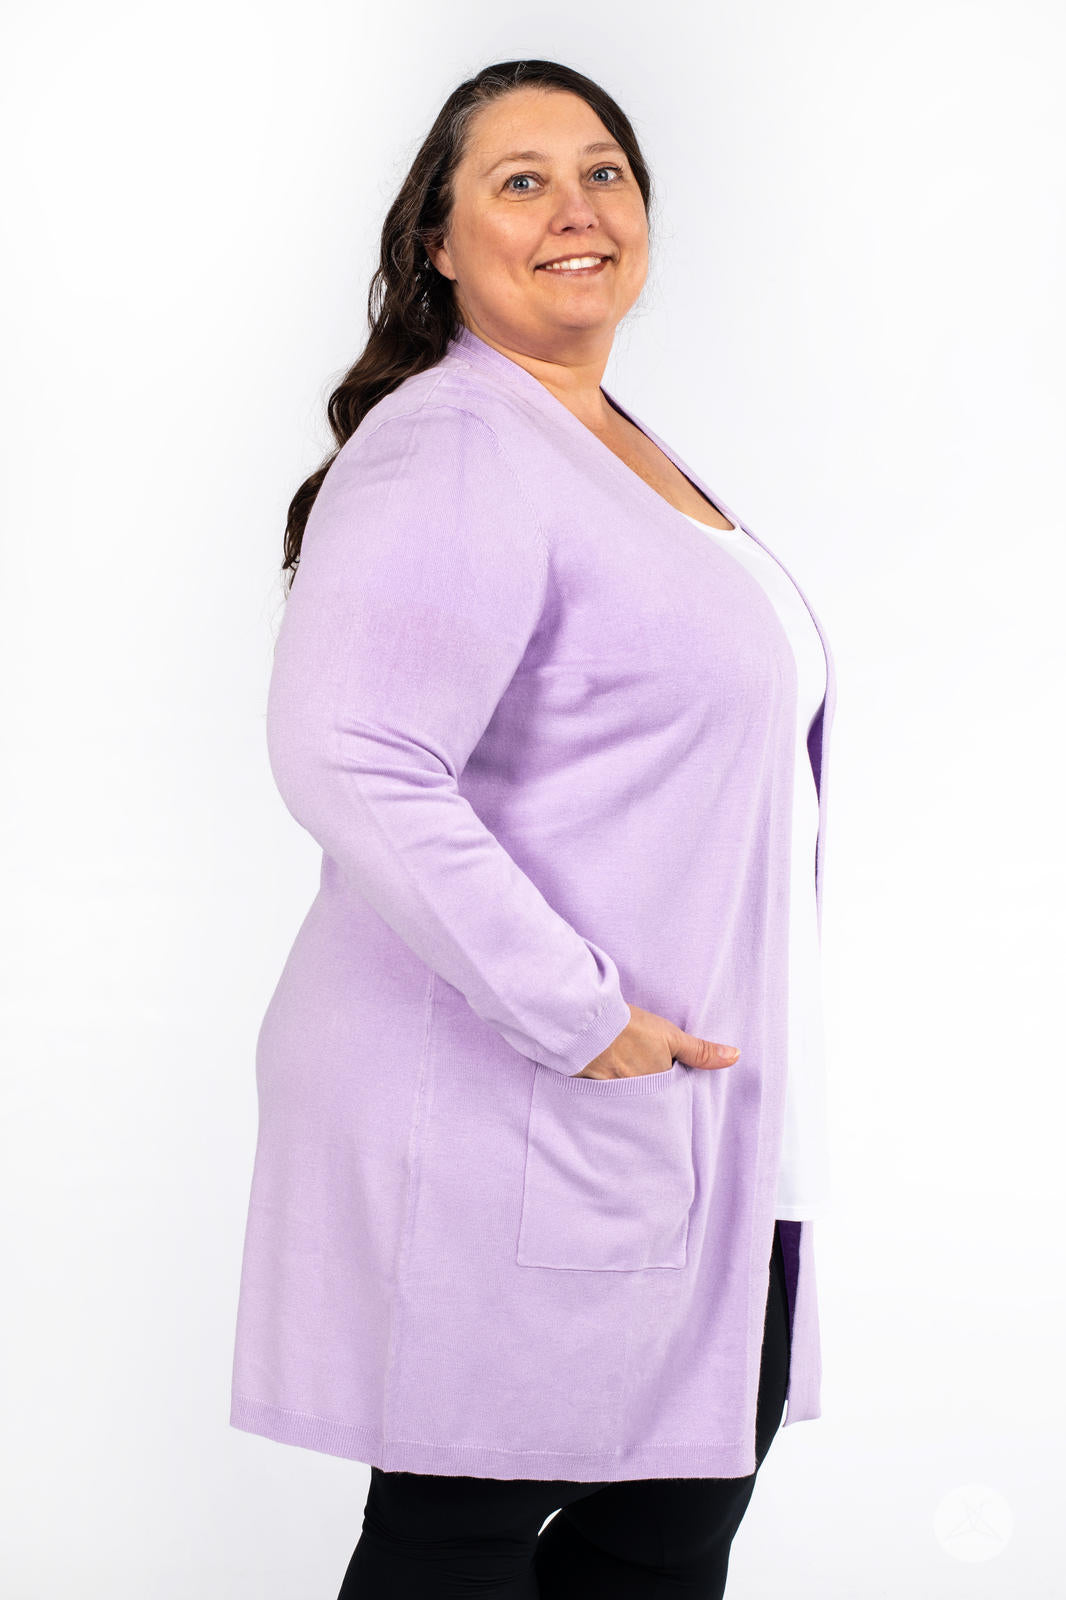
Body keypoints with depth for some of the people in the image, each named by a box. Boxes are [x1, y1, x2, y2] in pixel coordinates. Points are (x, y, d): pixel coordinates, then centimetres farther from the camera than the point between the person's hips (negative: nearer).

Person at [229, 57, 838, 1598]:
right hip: (504, 1118, -9)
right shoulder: (449, 448, -14)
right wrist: (577, 1018, -24)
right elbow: (349, 762, -28)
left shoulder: (625, 446, 17)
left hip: (705, 1117, 9)